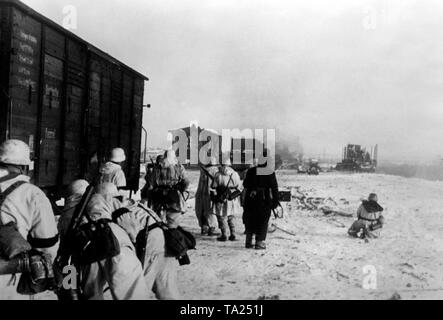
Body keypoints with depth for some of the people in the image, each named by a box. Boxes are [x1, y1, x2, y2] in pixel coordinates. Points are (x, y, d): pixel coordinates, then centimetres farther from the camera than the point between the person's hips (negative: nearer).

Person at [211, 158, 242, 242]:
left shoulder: (218, 175, -5)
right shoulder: (235, 174, 3)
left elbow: (213, 188, -3)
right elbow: (238, 187, 7)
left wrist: (215, 197, 10)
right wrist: (237, 198, 16)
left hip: (221, 200, -3)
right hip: (232, 200, 3)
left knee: (222, 217, 6)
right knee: (231, 217, 15)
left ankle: (224, 235, 6)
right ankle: (233, 235, 14)